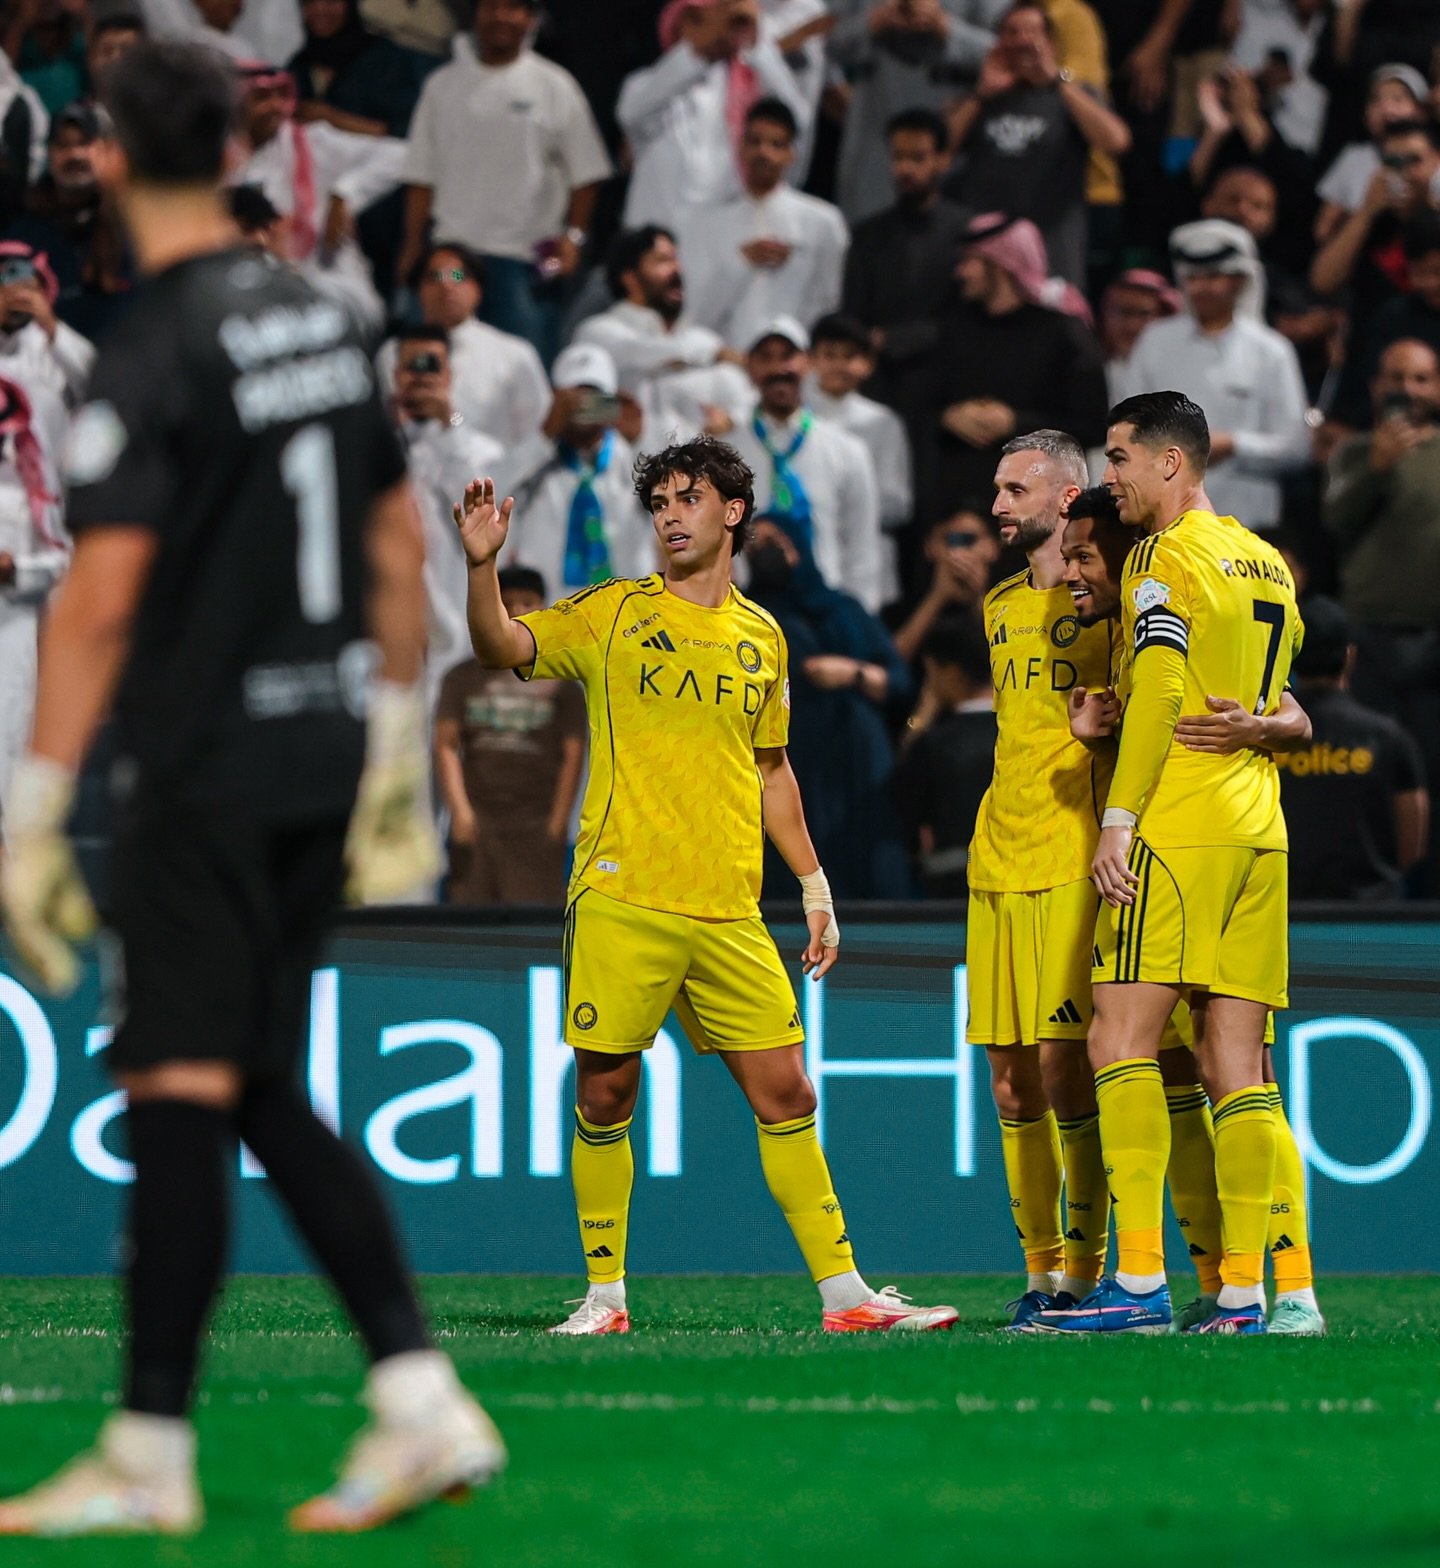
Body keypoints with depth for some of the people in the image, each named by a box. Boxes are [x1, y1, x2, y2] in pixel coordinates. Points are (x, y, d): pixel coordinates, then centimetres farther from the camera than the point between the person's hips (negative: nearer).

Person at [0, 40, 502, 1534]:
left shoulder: (150, 358, -14)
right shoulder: (321, 320, 10)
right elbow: (398, 541, 16)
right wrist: (398, 740, 25)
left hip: (206, 775, -8)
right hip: (324, 763, 8)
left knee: (179, 1093, -4)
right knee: (261, 1097, 13)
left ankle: (148, 1454, -1)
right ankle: (419, 1399, 6)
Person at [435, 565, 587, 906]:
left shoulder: (560, 682, 9)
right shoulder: (464, 677, 13)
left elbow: (573, 755, 5)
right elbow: (446, 745, 6)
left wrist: (556, 824, -4)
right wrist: (459, 808, -8)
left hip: (536, 826, -2)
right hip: (476, 823, 2)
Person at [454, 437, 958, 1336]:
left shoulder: (761, 637, 14)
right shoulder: (612, 613, 4)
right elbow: (502, 650, -7)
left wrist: (814, 885, 21)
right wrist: (483, 565, -24)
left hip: (730, 915, 3)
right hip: (622, 900, -3)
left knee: (786, 1094, 1)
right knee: (605, 1094, -2)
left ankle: (844, 1292, 6)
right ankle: (605, 1295, 9)